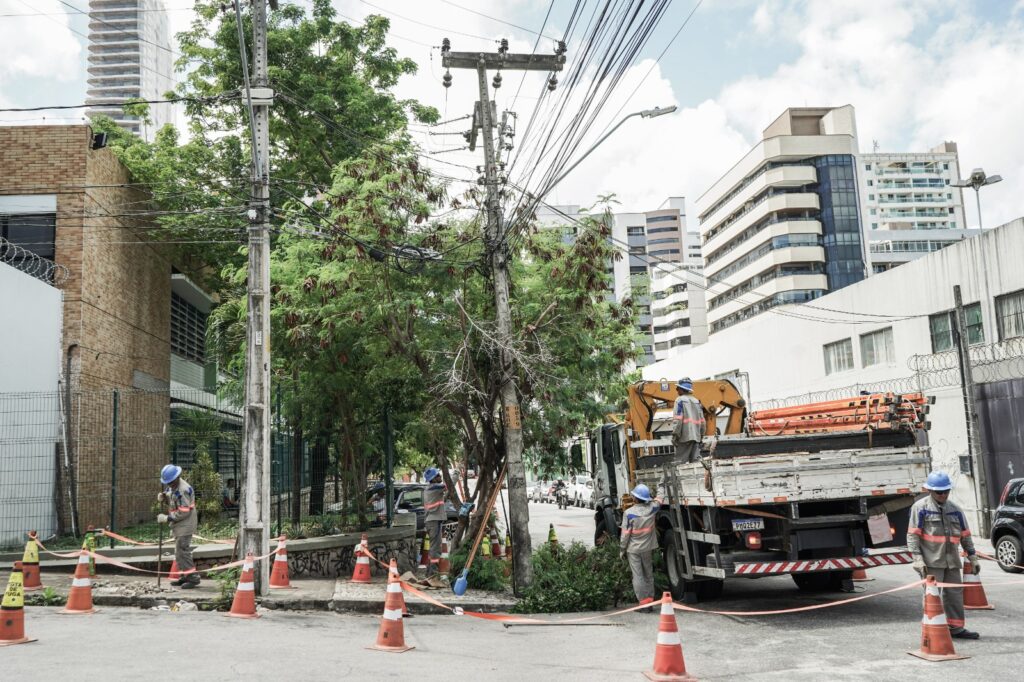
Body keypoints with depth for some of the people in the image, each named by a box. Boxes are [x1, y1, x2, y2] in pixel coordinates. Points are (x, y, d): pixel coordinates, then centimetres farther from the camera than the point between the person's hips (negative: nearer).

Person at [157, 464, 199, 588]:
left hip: (184, 525, -10)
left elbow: (183, 512, -23)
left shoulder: (183, 490, -21)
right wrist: (163, 498, -1)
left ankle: (193, 578, -5)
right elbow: (172, 502, 19)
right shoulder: (173, 487, 9)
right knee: (179, 552, 15)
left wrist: (167, 518, -19)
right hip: (178, 525, 10)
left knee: (182, 551, -10)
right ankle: (185, 576, 23)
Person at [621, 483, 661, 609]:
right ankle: (650, 600, 18)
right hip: (647, 548, 4)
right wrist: (650, 499, 36)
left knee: (637, 576, 0)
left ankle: (644, 602, -3)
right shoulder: (651, 508, -8)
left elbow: (625, 534, -13)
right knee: (648, 574, 16)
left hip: (633, 549, -4)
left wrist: (622, 550, -1)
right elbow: (658, 501, 18)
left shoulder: (629, 513, -18)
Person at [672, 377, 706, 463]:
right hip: (696, 436, 6)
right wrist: (701, 436, 22)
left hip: (684, 437, -6)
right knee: (696, 461, 5)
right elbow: (702, 421, 15)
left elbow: (678, 420, -12)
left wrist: (675, 435, -9)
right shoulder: (696, 401, 14)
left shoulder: (680, 400, -5)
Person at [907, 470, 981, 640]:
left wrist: (973, 558, 16)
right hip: (931, 561, -6)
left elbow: (965, 535, 19)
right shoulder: (920, 507, -4)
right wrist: (918, 559, -15)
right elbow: (913, 535, -8)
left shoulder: (955, 509, 13)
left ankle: (956, 627, 21)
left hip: (951, 561, 6)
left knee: (955, 593, 10)